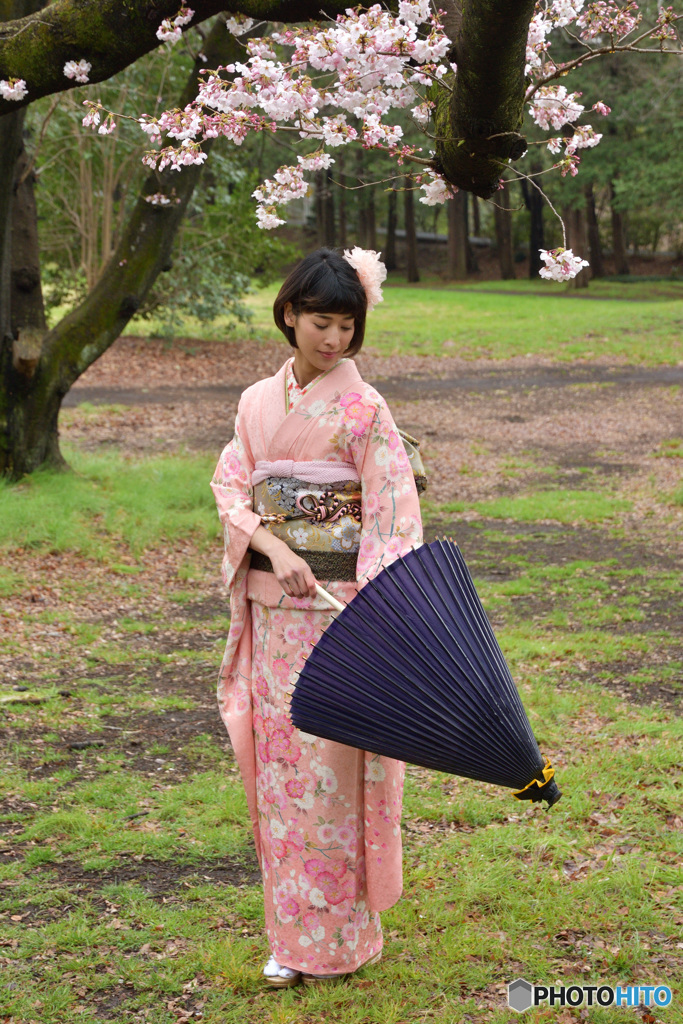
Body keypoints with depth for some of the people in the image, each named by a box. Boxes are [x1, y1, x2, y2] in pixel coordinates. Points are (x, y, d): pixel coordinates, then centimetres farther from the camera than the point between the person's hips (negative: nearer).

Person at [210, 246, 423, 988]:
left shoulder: (363, 410, -6)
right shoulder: (258, 403, 8)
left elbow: (393, 514, -11)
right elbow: (230, 489, 4)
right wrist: (274, 548, -15)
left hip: (341, 605, -4)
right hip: (273, 607, 4)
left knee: (333, 762, -1)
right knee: (279, 762, 7)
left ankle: (344, 934, 14)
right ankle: (293, 934, 19)